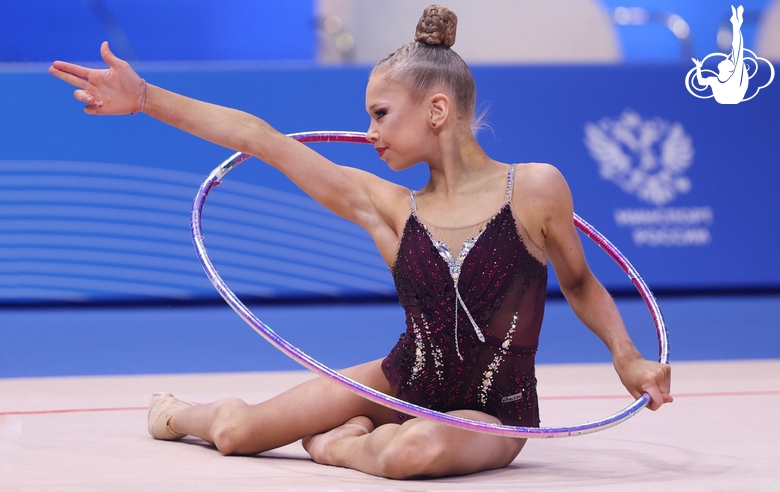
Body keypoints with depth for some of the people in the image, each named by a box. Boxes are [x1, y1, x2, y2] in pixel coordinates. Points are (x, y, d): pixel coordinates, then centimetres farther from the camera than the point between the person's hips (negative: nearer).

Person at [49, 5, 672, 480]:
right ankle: (180, 415, 40)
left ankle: (344, 445, -3)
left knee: (416, 449, -38)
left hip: (493, 417, -3)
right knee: (234, 431, 2)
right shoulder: (386, 206, -7)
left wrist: (626, 357, -10)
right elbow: (259, 138, -10)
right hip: (403, 384, 3)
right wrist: (145, 98, -13)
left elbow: (580, 282, 4)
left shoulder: (535, 189, -14)